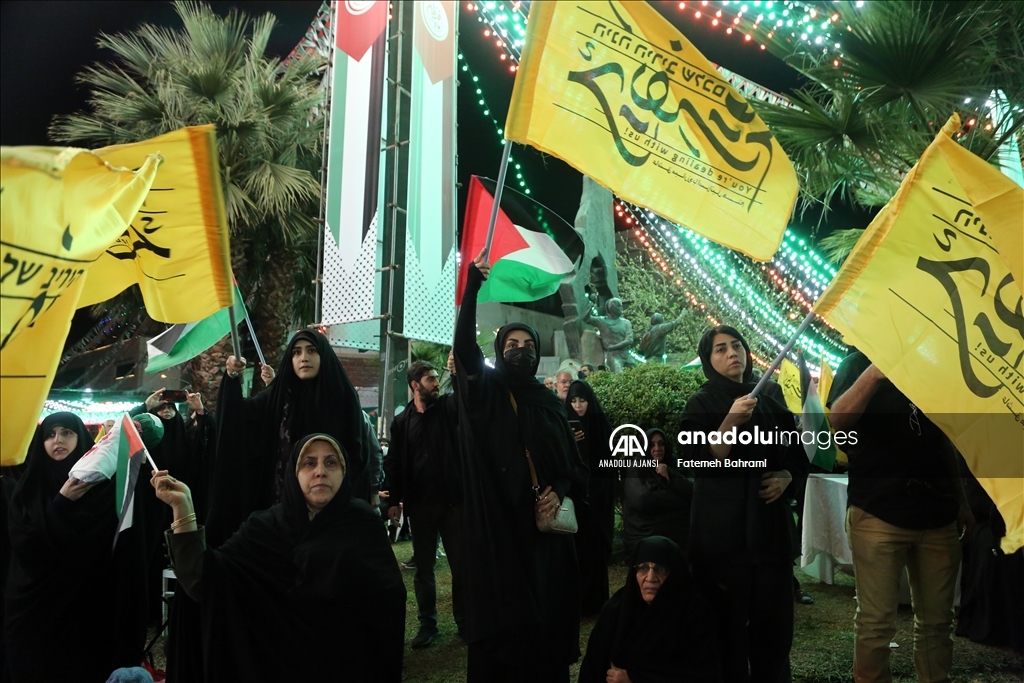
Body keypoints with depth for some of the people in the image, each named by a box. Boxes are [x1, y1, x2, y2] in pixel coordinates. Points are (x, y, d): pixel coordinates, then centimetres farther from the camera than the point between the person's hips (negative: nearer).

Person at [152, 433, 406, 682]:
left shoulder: (364, 525, -9)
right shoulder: (266, 526, -7)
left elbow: (390, 599, -16)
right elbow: (204, 580, -21)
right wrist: (182, 507, -28)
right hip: (280, 661, 1)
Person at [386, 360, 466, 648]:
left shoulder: (448, 406, 2)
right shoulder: (401, 421, 4)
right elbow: (395, 463, 6)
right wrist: (394, 500, 1)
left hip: (453, 499, -1)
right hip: (420, 503, 1)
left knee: (461, 563, 7)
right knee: (424, 567, 10)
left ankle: (465, 621, 21)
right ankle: (428, 624, 23)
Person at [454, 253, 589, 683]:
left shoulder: (550, 403, 15)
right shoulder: (485, 390, 4)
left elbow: (575, 463, 16)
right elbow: (463, 345, -14)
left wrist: (560, 491, -5)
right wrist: (473, 285, -22)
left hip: (544, 524, 4)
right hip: (498, 524, -3)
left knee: (547, 615, 5)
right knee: (502, 615, -1)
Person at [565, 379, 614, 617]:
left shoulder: (601, 424, 2)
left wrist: (609, 495, 2)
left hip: (597, 495, 0)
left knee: (595, 546, 3)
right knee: (575, 547, 0)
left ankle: (595, 600, 14)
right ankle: (574, 600, 10)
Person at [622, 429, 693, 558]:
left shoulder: (673, 471, 18)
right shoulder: (635, 472, 3)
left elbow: (693, 494, 5)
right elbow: (643, 501, -13)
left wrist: (669, 476, -5)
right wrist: (679, 500, -1)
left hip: (677, 539, 4)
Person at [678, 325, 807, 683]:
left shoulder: (769, 401, 13)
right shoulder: (701, 402, -1)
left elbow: (797, 455, 21)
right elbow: (698, 458, -14)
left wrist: (786, 476, 1)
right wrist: (731, 421, -26)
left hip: (770, 521, 5)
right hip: (724, 526, -4)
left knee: (774, 614, 7)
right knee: (730, 617, -4)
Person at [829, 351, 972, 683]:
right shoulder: (860, 362, 1)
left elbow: (943, 440, 21)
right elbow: (839, 420, -17)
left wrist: (960, 501, 18)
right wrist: (874, 372, -28)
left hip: (937, 513, 5)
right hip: (878, 511, -5)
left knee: (937, 619, 9)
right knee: (876, 622, -3)